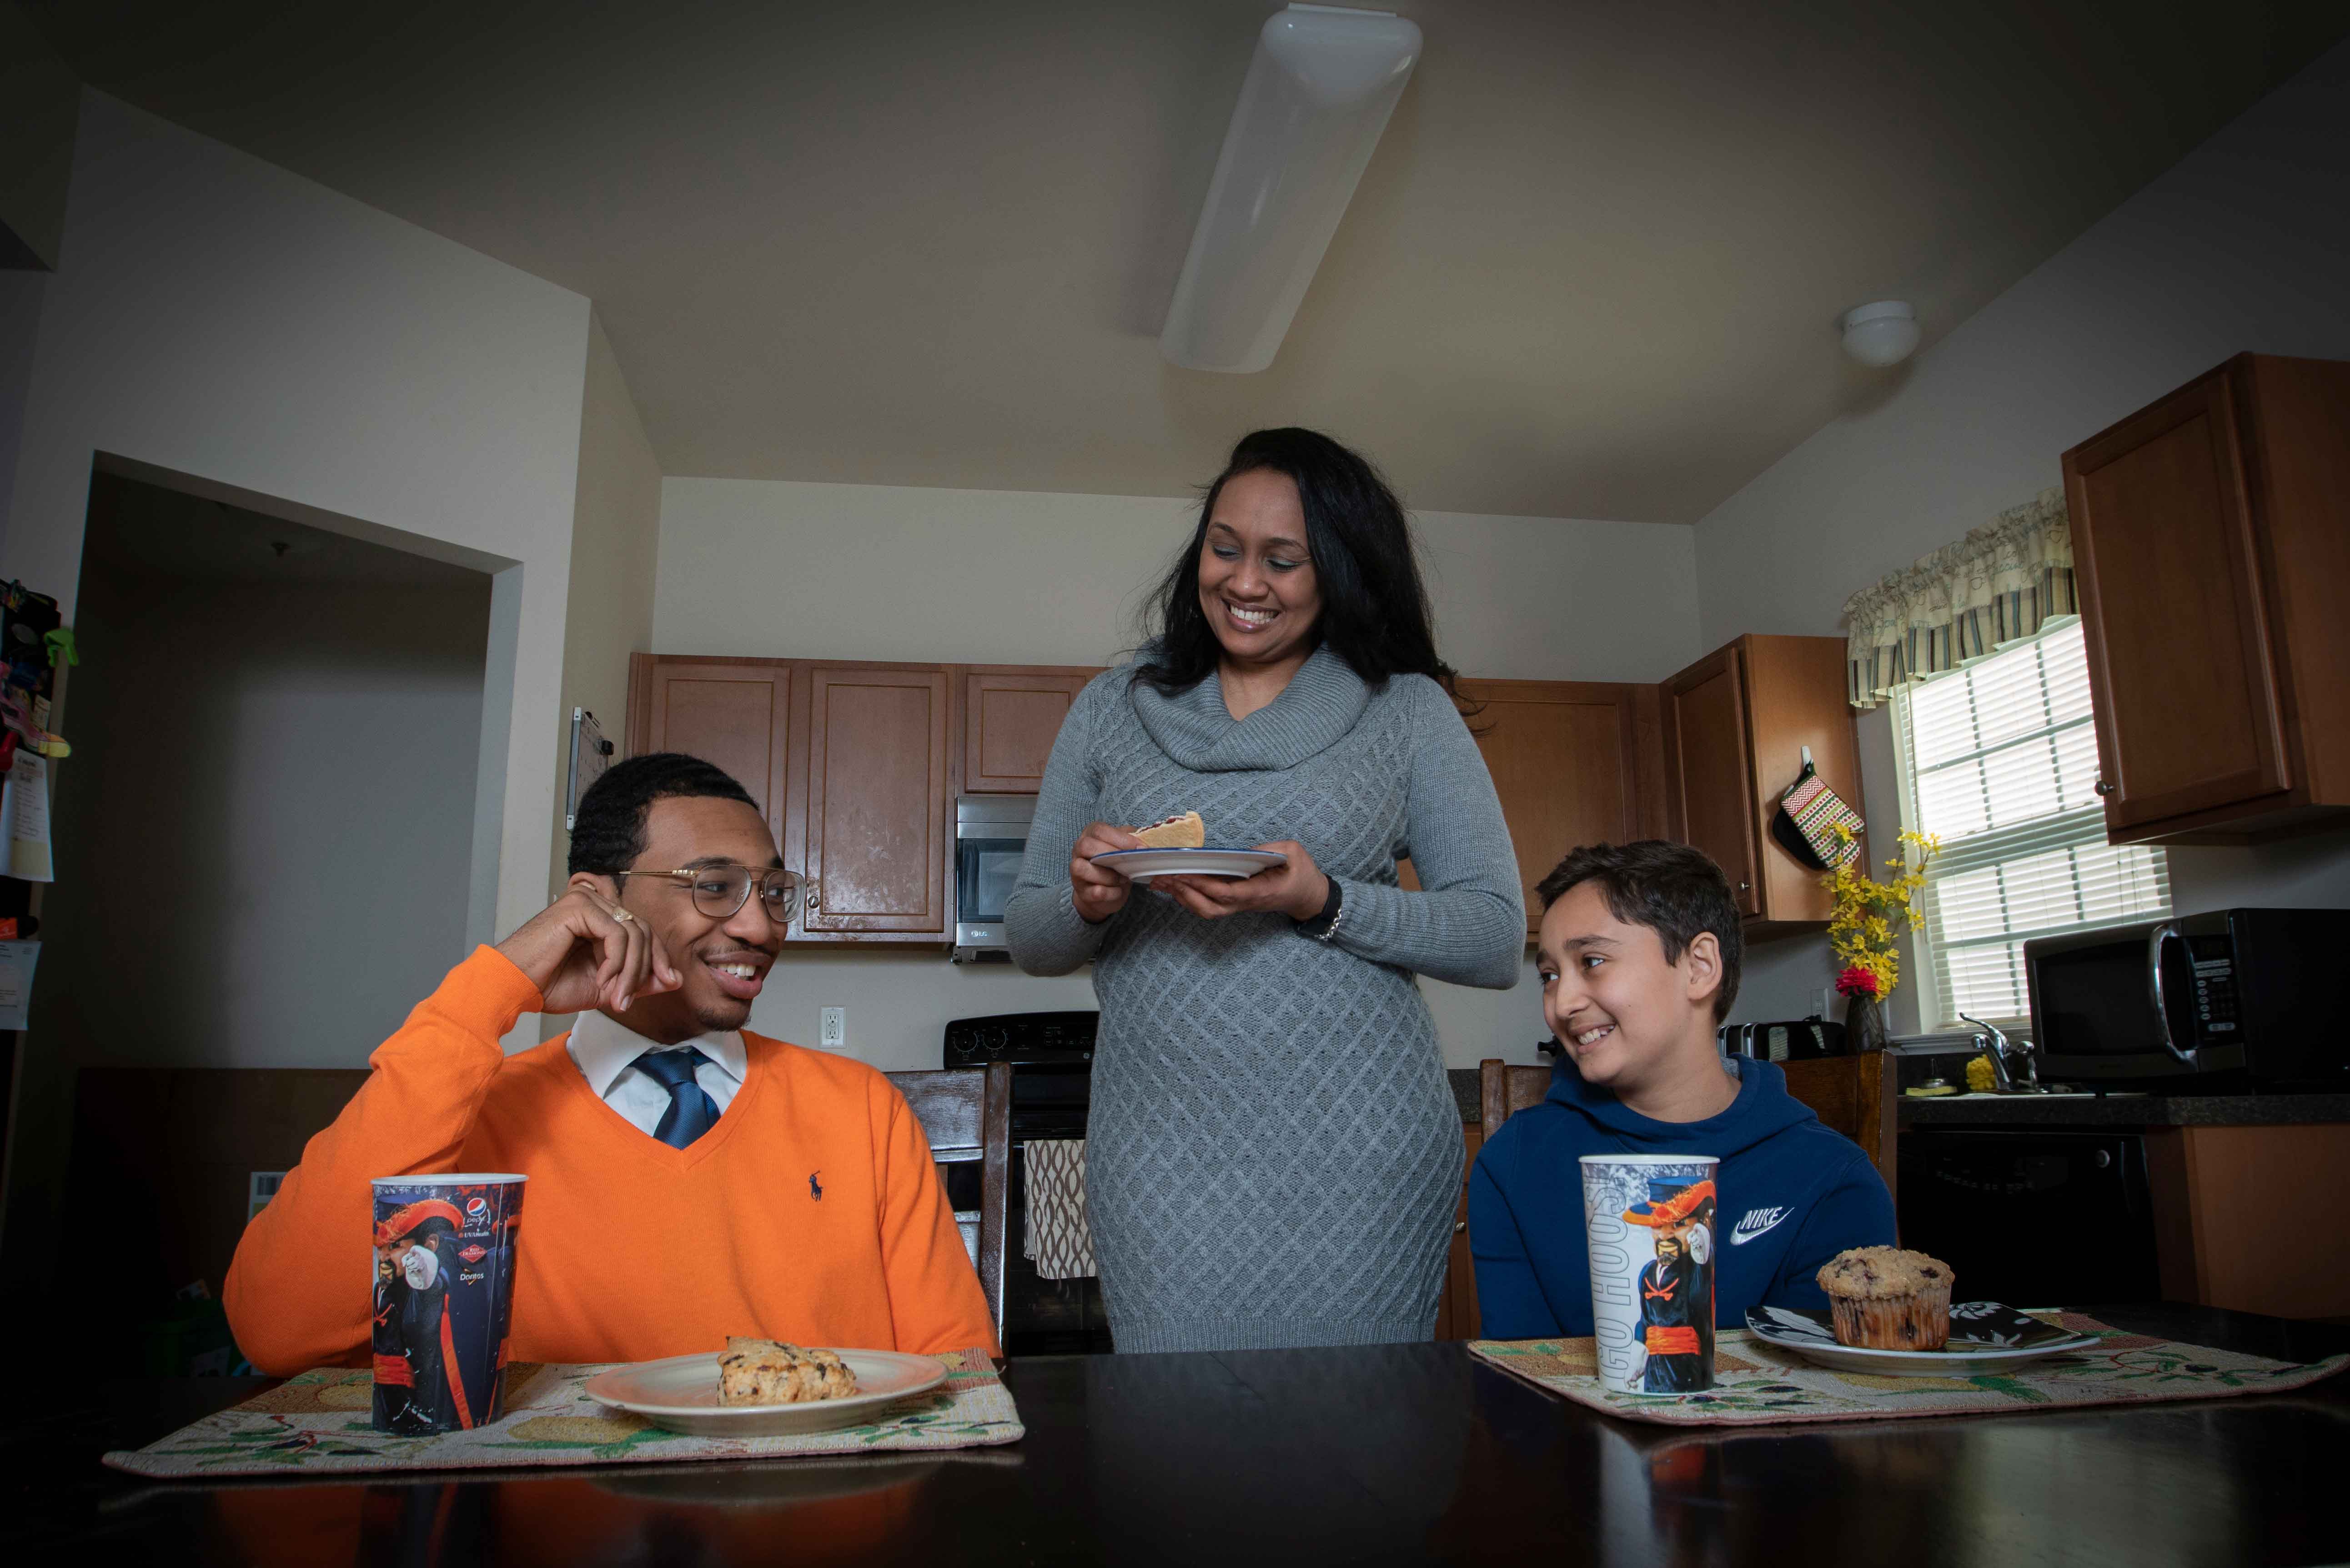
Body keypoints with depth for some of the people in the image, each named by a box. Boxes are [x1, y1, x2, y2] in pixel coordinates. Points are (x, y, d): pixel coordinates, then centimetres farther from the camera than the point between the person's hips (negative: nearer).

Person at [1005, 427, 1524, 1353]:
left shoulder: (1409, 711, 4)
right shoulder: (1115, 708, 10)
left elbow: (1496, 940, -1)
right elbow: (1028, 937, 13)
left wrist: (1323, 903, -16)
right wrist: (1089, 900, -10)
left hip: (1357, 1158, -1)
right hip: (1163, 1158, 1)